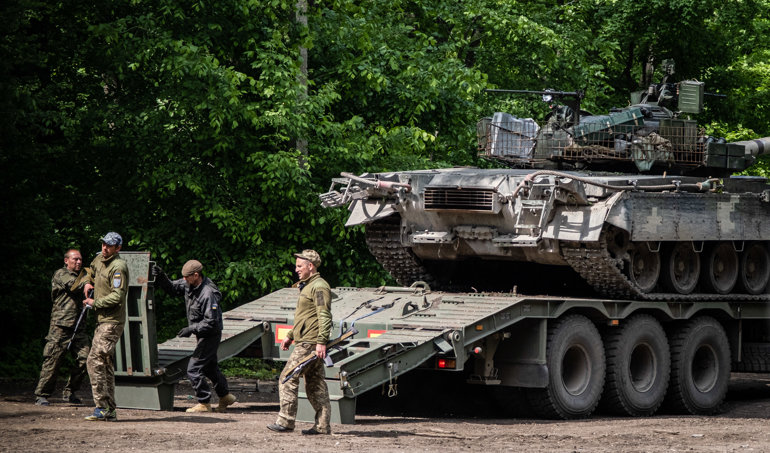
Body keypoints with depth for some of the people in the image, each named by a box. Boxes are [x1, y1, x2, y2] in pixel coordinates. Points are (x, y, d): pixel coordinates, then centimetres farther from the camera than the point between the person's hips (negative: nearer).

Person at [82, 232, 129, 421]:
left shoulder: (118, 267, -15)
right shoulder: (99, 260, 13)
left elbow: (118, 295, -22)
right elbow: (91, 273, 37)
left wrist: (95, 303, -13)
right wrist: (88, 283, 16)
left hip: (112, 321, -10)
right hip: (103, 320, 10)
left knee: (95, 360, -17)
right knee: (107, 365, 11)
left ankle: (101, 407, -16)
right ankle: (110, 411, 15)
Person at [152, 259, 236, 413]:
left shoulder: (208, 294, -28)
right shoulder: (188, 284, -2)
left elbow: (211, 322, -27)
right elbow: (172, 288, 12)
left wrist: (191, 329, -27)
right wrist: (161, 278, -7)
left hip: (211, 335, -9)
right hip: (202, 335, 9)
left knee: (194, 369, -9)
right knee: (210, 367, 21)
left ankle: (204, 404, -1)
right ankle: (225, 396, 35)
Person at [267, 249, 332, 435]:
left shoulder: (319, 287, -12)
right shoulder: (307, 286, 21)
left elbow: (325, 317, -20)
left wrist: (321, 341, -27)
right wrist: (290, 336, 30)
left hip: (310, 343, -11)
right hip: (305, 341, 11)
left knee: (288, 378, -9)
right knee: (314, 384, 9)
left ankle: (285, 421, -7)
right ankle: (323, 425, 9)